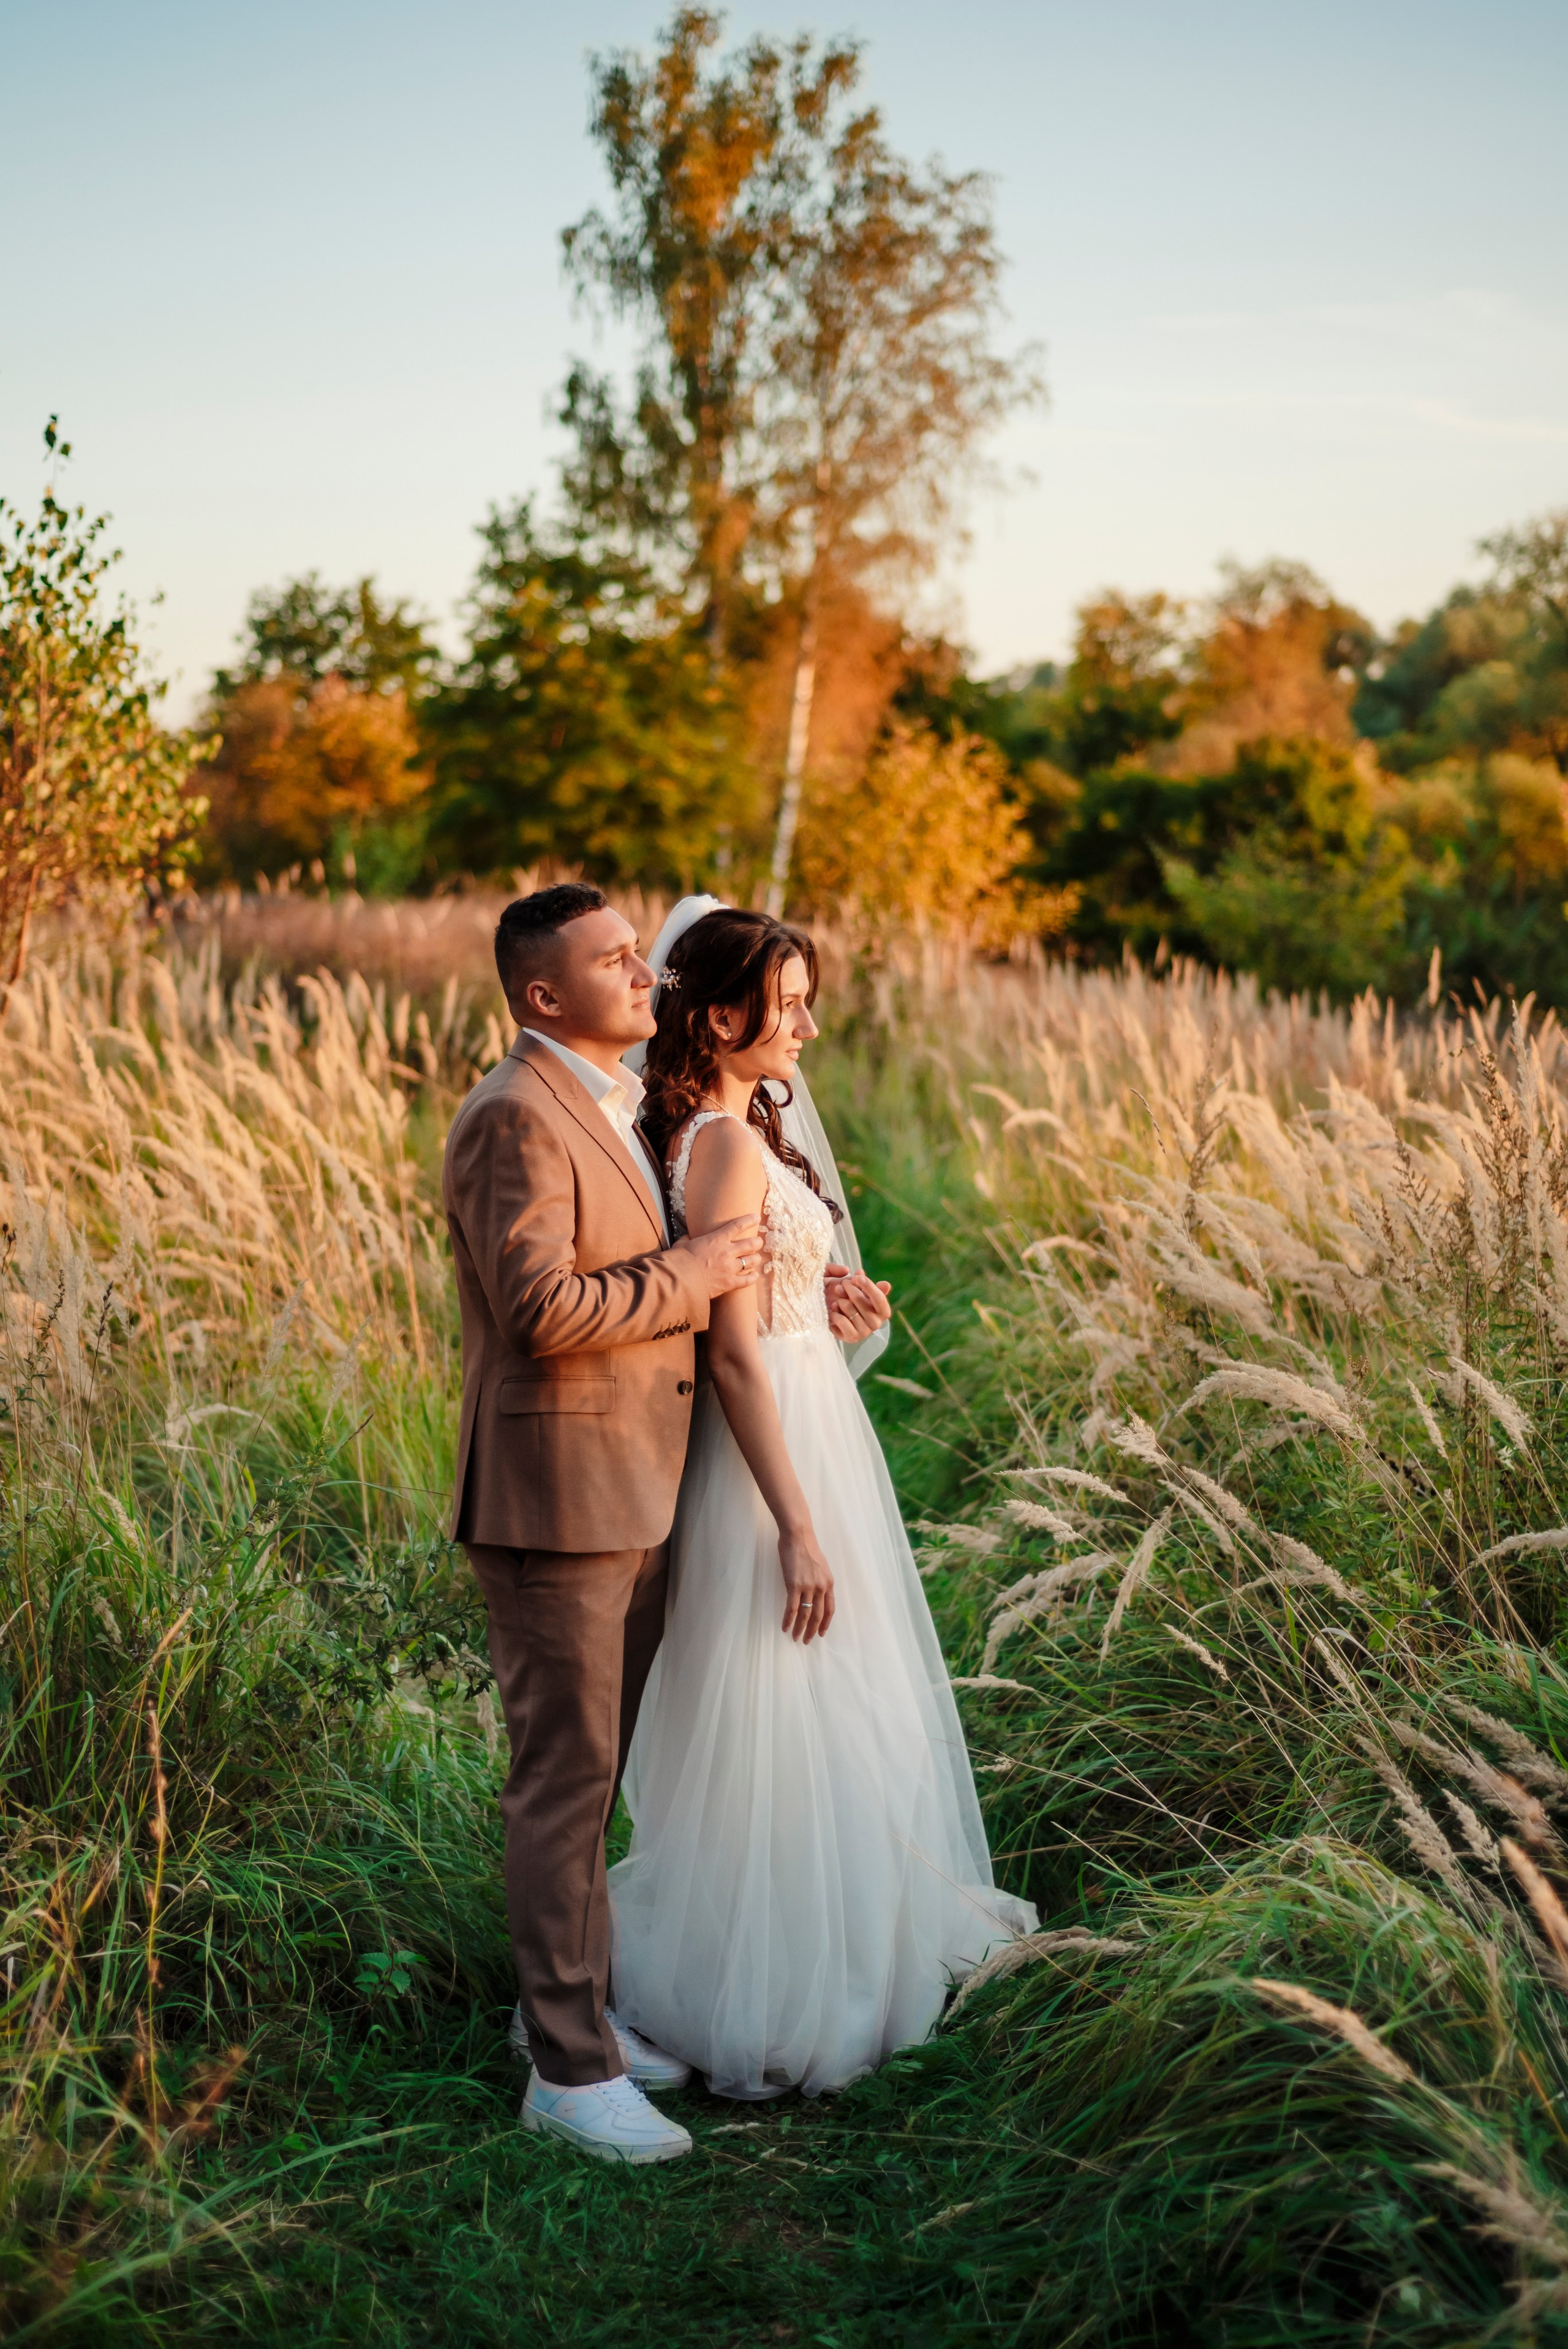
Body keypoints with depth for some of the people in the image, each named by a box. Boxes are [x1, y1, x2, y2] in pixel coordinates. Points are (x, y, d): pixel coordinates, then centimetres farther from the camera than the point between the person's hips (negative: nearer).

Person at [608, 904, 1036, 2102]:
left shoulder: (730, 1127, 9)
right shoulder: (728, 1148, -21)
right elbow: (736, 1355, -23)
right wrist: (796, 1528, -22)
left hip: (806, 1423, 10)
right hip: (780, 1451, -10)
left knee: (825, 1720, 20)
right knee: (784, 1726, 1)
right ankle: (779, 2001, 13)